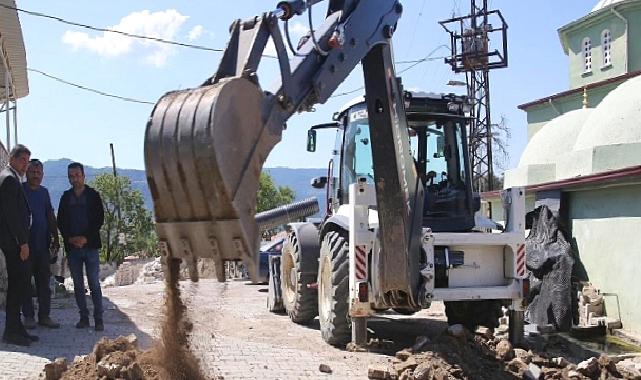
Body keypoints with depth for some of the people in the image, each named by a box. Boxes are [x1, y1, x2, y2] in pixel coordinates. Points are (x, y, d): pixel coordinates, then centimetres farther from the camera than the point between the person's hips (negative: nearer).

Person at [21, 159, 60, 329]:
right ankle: (28, 316, 7)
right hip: (25, 243, -5)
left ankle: (44, 316, 10)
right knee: (25, 281, 1)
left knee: (44, 281, 5)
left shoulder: (44, 192, 13)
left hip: (42, 243, 5)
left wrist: (55, 237, 11)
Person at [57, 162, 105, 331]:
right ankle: (84, 317, 13)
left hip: (90, 245, -3)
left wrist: (85, 238, -12)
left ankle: (98, 319, -3)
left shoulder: (93, 195, 3)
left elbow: (100, 219, -2)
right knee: (78, 284, 6)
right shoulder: (66, 197, 11)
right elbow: (60, 221, 8)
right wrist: (70, 238, -7)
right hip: (72, 247, 3)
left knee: (94, 284, -5)